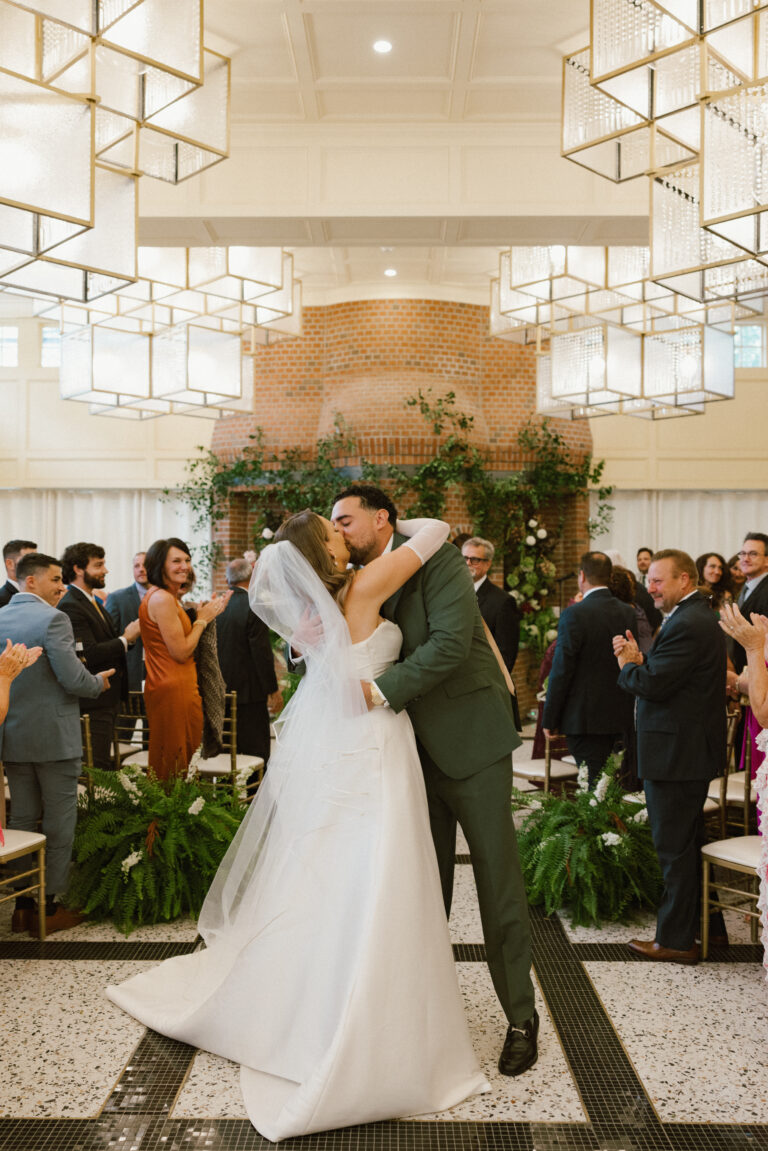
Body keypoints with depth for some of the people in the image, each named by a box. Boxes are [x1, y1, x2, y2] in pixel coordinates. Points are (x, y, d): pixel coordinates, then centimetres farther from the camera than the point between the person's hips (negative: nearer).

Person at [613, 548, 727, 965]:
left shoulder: (687, 625, -21)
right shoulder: (697, 616, 13)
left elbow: (653, 684, -25)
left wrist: (626, 665, -6)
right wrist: (639, 659, -4)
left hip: (676, 753, -11)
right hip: (692, 749, 11)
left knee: (674, 847, -1)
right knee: (690, 842, 21)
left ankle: (676, 940, 10)